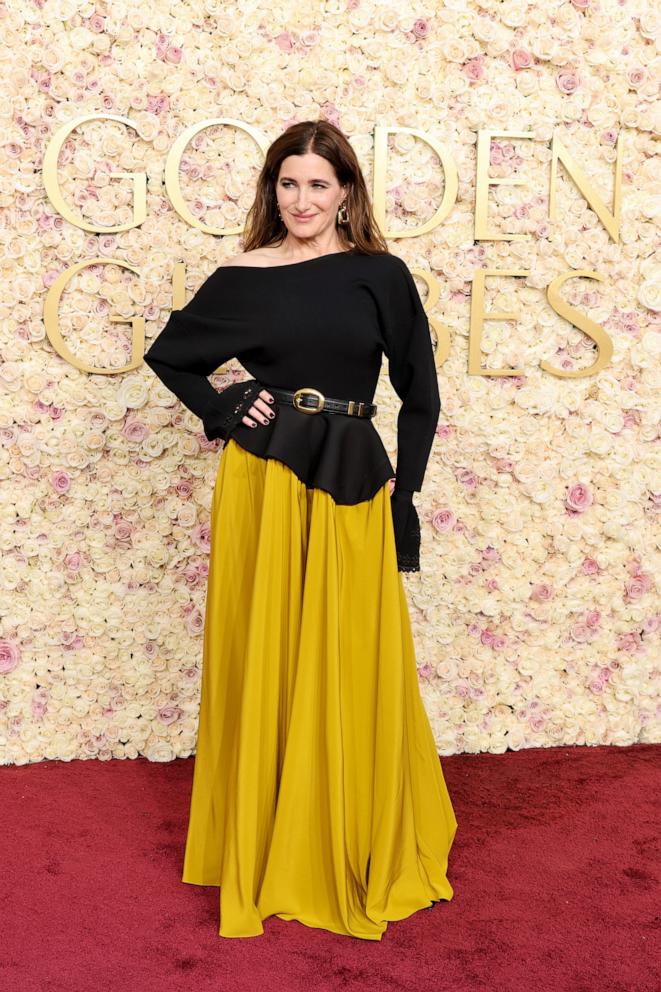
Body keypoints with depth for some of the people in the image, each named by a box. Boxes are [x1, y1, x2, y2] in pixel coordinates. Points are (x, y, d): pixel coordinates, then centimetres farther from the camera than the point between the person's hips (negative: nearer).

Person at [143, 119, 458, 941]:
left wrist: (403, 497, 0)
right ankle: (263, 849, 25)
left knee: (352, 669, 7)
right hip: (261, 484, 0)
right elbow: (167, 354, 15)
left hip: (352, 487, 0)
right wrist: (224, 412, 0)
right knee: (263, 665, 6)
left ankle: (361, 850, 28)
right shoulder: (243, 277, 4)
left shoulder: (381, 276, 3)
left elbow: (419, 395, 5)